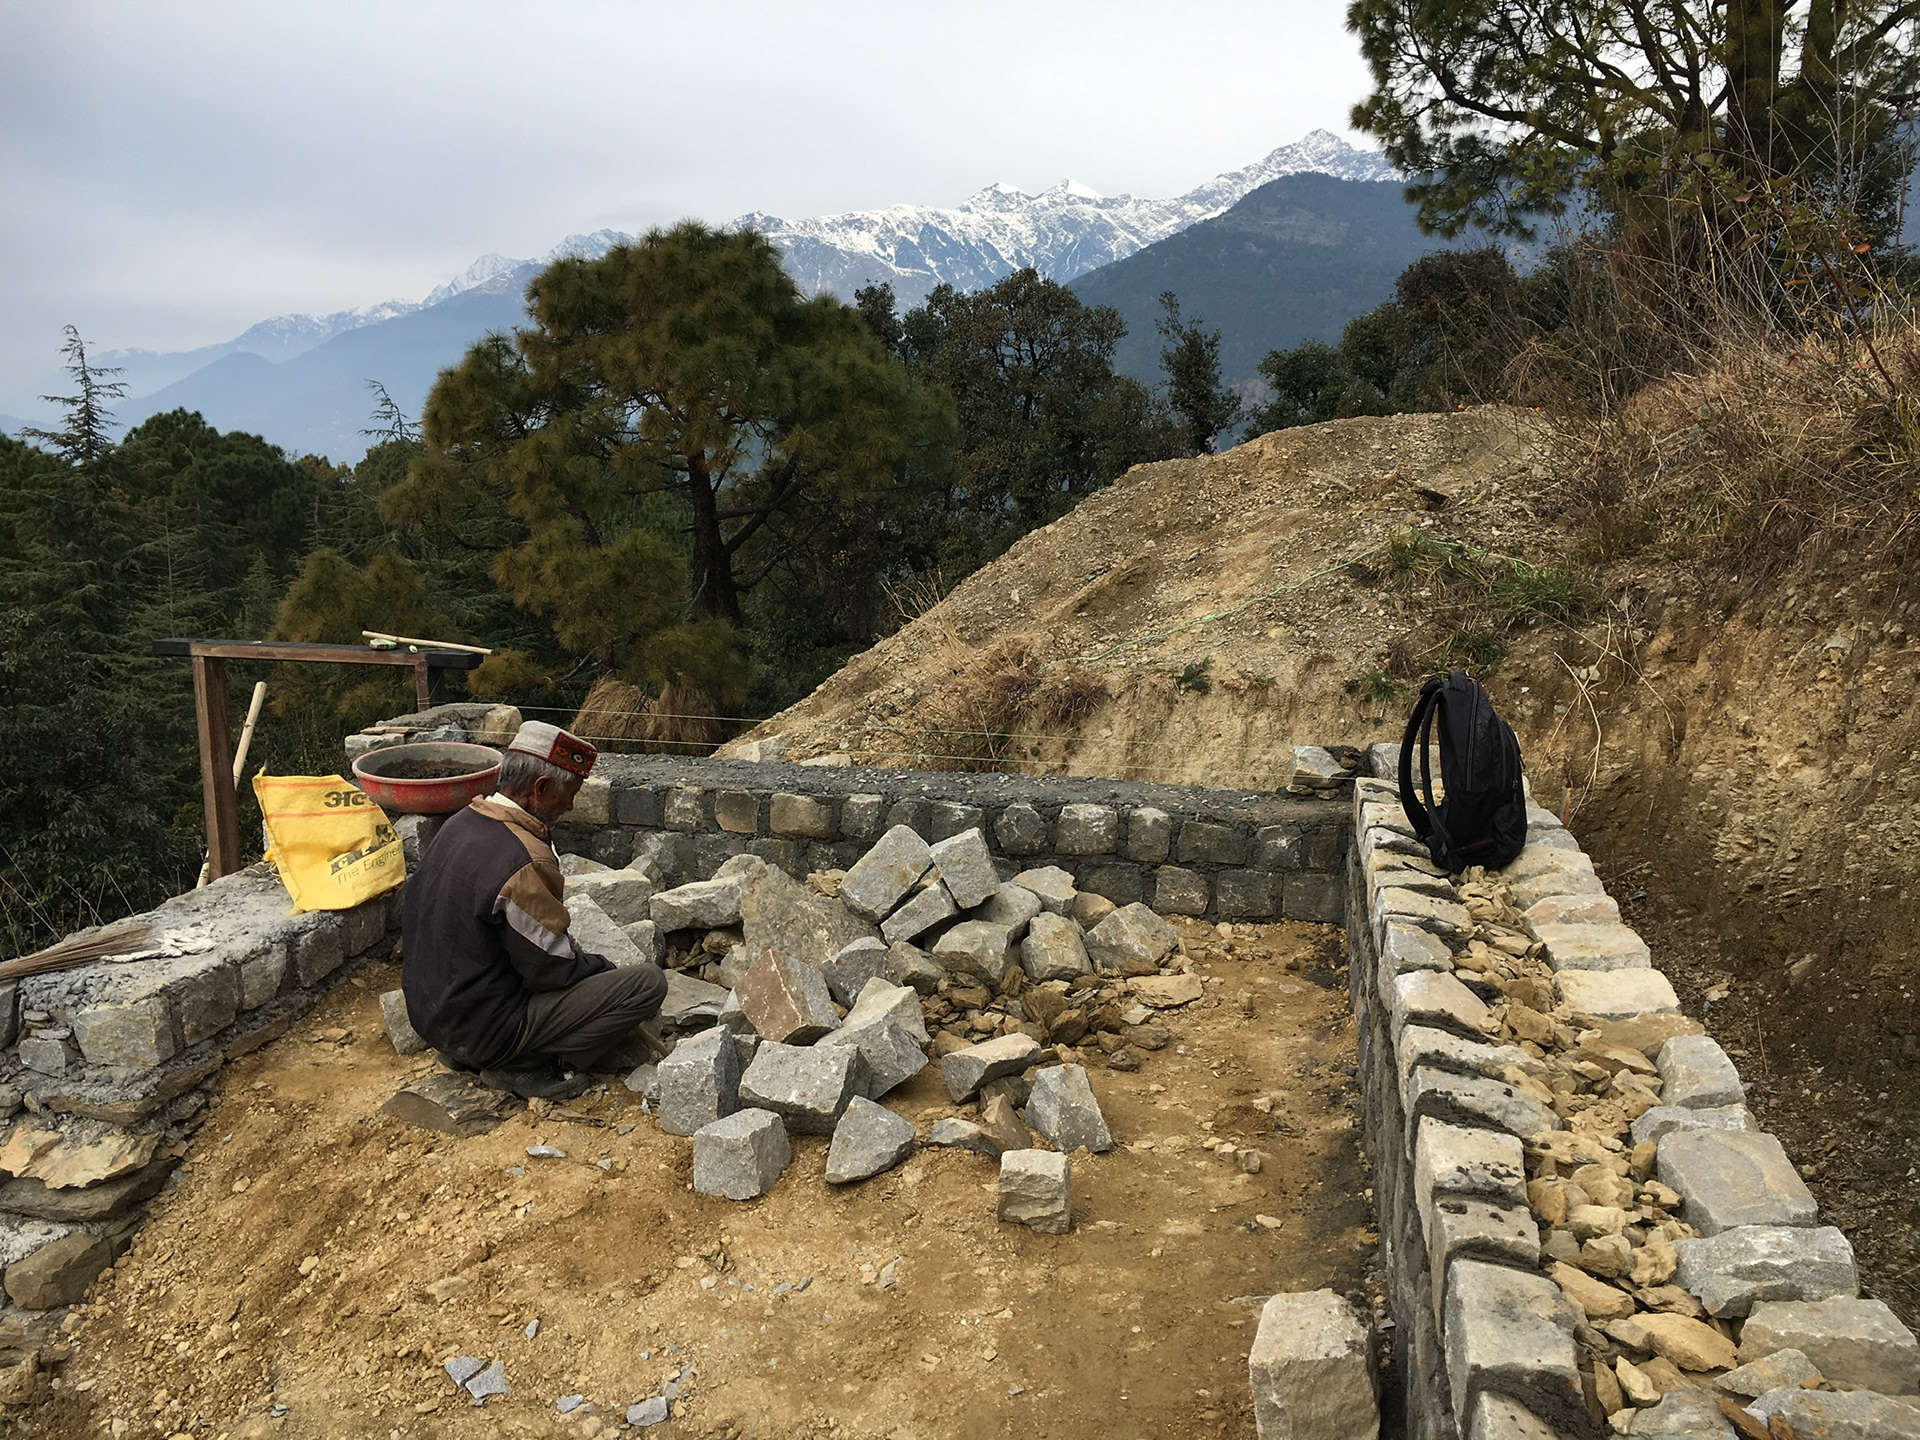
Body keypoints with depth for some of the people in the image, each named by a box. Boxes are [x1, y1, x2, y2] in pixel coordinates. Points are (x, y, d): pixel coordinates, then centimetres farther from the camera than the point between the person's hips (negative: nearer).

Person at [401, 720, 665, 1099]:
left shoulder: (459, 825, 2)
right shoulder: (525, 861, -26)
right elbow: (552, 969, -18)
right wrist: (608, 970, 3)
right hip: (483, 1031, -9)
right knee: (648, 982, -12)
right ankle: (524, 1065, -5)